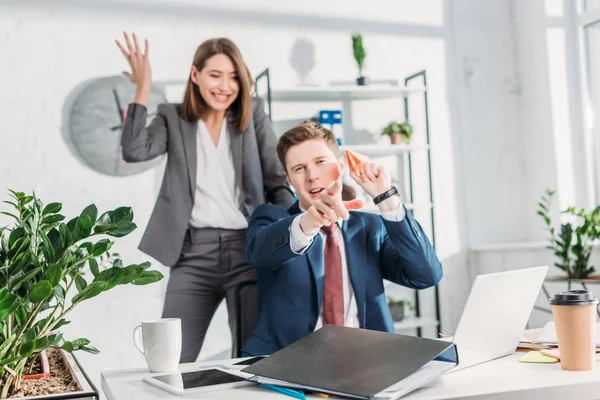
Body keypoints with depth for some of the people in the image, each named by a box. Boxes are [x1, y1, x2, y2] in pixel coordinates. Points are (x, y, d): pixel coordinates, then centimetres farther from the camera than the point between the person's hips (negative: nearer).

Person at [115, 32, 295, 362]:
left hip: (248, 248, 0)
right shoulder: (173, 118, 8)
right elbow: (134, 151, -11)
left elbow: (279, 180, 5)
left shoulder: (253, 113, 7)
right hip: (194, 253, 0)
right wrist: (143, 88, -9)